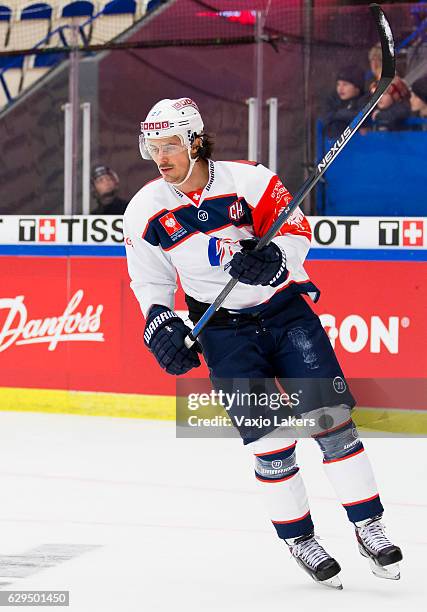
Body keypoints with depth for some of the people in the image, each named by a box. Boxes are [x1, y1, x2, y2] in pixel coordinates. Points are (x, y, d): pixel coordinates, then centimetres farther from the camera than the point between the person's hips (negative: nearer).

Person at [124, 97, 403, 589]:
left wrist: (272, 257, -30)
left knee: (331, 419, -7)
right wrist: (160, 323, -9)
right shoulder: (146, 211, -5)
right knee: (269, 441, -6)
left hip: (286, 311, -1)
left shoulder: (249, 179, -14)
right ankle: (299, 539, 10)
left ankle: (368, 527, 4)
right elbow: (148, 279, 6)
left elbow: (296, 229, -10)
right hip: (224, 331, 1)